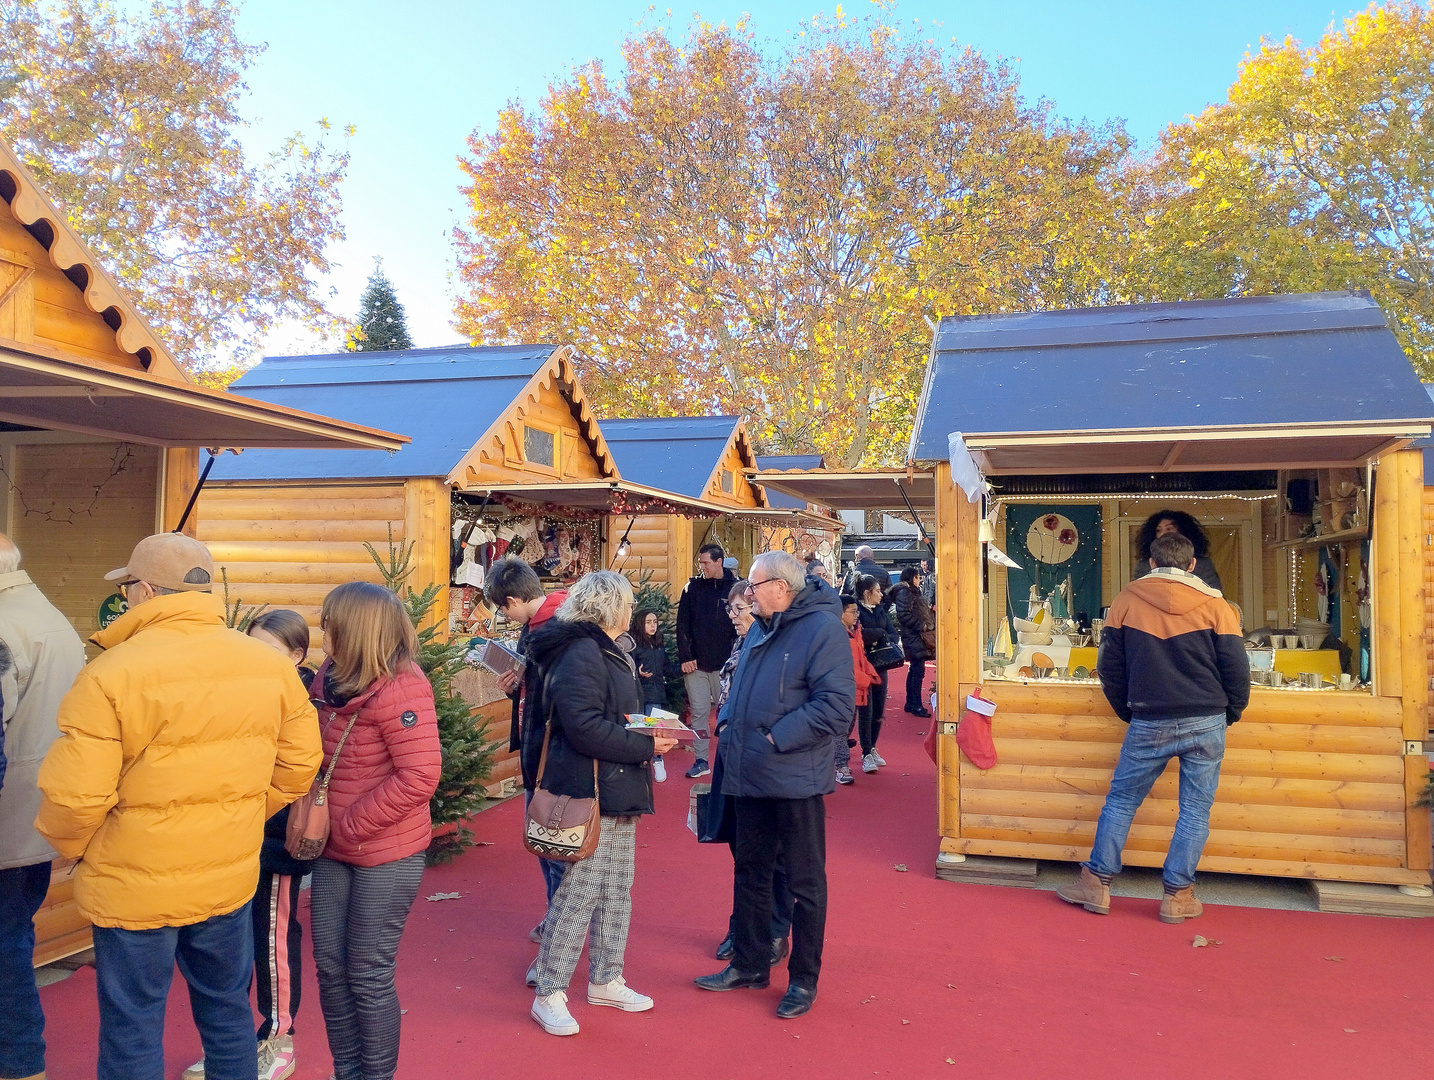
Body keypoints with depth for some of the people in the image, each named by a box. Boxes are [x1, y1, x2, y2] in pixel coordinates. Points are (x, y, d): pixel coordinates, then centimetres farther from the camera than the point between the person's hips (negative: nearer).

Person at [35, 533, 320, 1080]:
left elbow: (75, 795, -18)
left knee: (132, 1035, 15)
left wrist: (71, 845, 4)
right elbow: (298, 765, 1)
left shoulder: (111, 674, -19)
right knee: (228, 1014, 22)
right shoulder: (272, 666, -5)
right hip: (232, 877, 4)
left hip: (134, 888, -4)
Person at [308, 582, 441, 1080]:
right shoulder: (331, 680, 3)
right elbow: (315, 756, 16)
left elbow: (419, 777, -25)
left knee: (368, 977, 5)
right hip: (335, 851, 7)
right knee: (330, 968, 15)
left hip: (386, 855, -7)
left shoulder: (400, 689, -20)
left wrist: (350, 826, -19)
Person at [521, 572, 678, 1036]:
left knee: (616, 892, 17)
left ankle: (605, 981, 30)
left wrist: (651, 731, 7)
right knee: (579, 893, -3)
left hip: (618, 792, 10)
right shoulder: (581, 654, -17)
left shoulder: (610, 653, 18)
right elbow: (584, 726, -25)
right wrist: (645, 745, -19)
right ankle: (549, 995, 11)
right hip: (588, 793, -10)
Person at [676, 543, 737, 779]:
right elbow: (682, 625, 4)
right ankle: (701, 761, 13)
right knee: (698, 712, 4)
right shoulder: (692, 588, 4)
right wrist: (685, 657, -4)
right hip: (696, 663, 2)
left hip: (724, 664, -2)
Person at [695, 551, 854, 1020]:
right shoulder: (759, 631, 13)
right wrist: (727, 722, 6)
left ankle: (803, 979, 22)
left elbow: (835, 706, -21)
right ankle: (750, 964, 34)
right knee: (750, 871, 18)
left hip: (796, 779, -8)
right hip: (751, 775, 8)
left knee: (805, 881, 7)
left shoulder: (823, 628, -14)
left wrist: (777, 738, -21)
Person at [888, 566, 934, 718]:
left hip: (918, 637, 11)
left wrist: (929, 624, 15)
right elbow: (903, 615, -20)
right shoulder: (904, 592, -11)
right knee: (918, 671, -11)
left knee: (915, 670, 14)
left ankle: (911, 704, 20)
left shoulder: (914, 591, 22)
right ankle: (916, 706, -7)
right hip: (913, 637, -11)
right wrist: (921, 625, -18)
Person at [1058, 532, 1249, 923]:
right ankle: (1178, 895, 14)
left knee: (1121, 799, 11)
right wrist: (1229, 714, 16)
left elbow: (1109, 666, 4)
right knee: (1195, 809, 10)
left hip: (1148, 724, 0)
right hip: (1205, 722, 0)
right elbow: (1236, 669, -1)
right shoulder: (1214, 605, -2)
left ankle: (1096, 883, 15)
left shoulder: (1127, 600, 0)